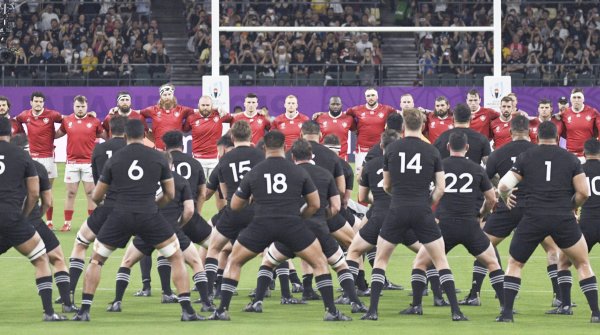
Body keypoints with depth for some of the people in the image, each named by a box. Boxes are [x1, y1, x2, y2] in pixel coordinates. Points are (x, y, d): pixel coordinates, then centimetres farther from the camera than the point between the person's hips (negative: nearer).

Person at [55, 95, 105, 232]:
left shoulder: (94, 121, 0)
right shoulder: (66, 121, 4)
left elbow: (105, 136, 10)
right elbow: (57, 134, 16)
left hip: (90, 163, -1)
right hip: (72, 163, 1)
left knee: (91, 193, 3)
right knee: (70, 193, 5)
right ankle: (67, 223, 10)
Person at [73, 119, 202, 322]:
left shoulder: (114, 160, 7)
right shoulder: (159, 159, 6)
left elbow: (96, 196, 15)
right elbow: (170, 194, 13)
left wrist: (101, 202, 39)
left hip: (120, 216, 1)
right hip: (148, 217, -1)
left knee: (96, 260, 19)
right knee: (176, 258, 14)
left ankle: (84, 310, 10)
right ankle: (187, 310, 3)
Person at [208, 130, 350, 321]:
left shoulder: (253, 173, 10)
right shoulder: (299, 172, 9)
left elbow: (235, 206, 18)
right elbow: (315, 205, 13)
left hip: (262, 225, 1)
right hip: (292, 225, 0)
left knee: (233, 263, 20)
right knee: (320, 263, 15)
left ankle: (222, 311, 11)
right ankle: (331, 311, 5)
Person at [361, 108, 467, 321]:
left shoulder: (392, 149, 2)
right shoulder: (432, 152, 1)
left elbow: (386, 186, 12)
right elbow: (441, 188, 1)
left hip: (397, 210, 0)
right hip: (422, 213, 0)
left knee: (380, 259, 14)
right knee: (441, 261, 10)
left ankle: (373, 310, 4)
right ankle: (456, 311, 1)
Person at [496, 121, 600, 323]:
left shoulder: (525, 157, 6)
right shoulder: (570, 159, 7)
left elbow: (504, 186, 1)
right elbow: (583, 193, 3)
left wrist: (505, 200, 23)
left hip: (534, 218, 0)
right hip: (563, 219, 0)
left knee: (515, 264, 18)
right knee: (583, 264, 17)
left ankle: (507, 312, 7)